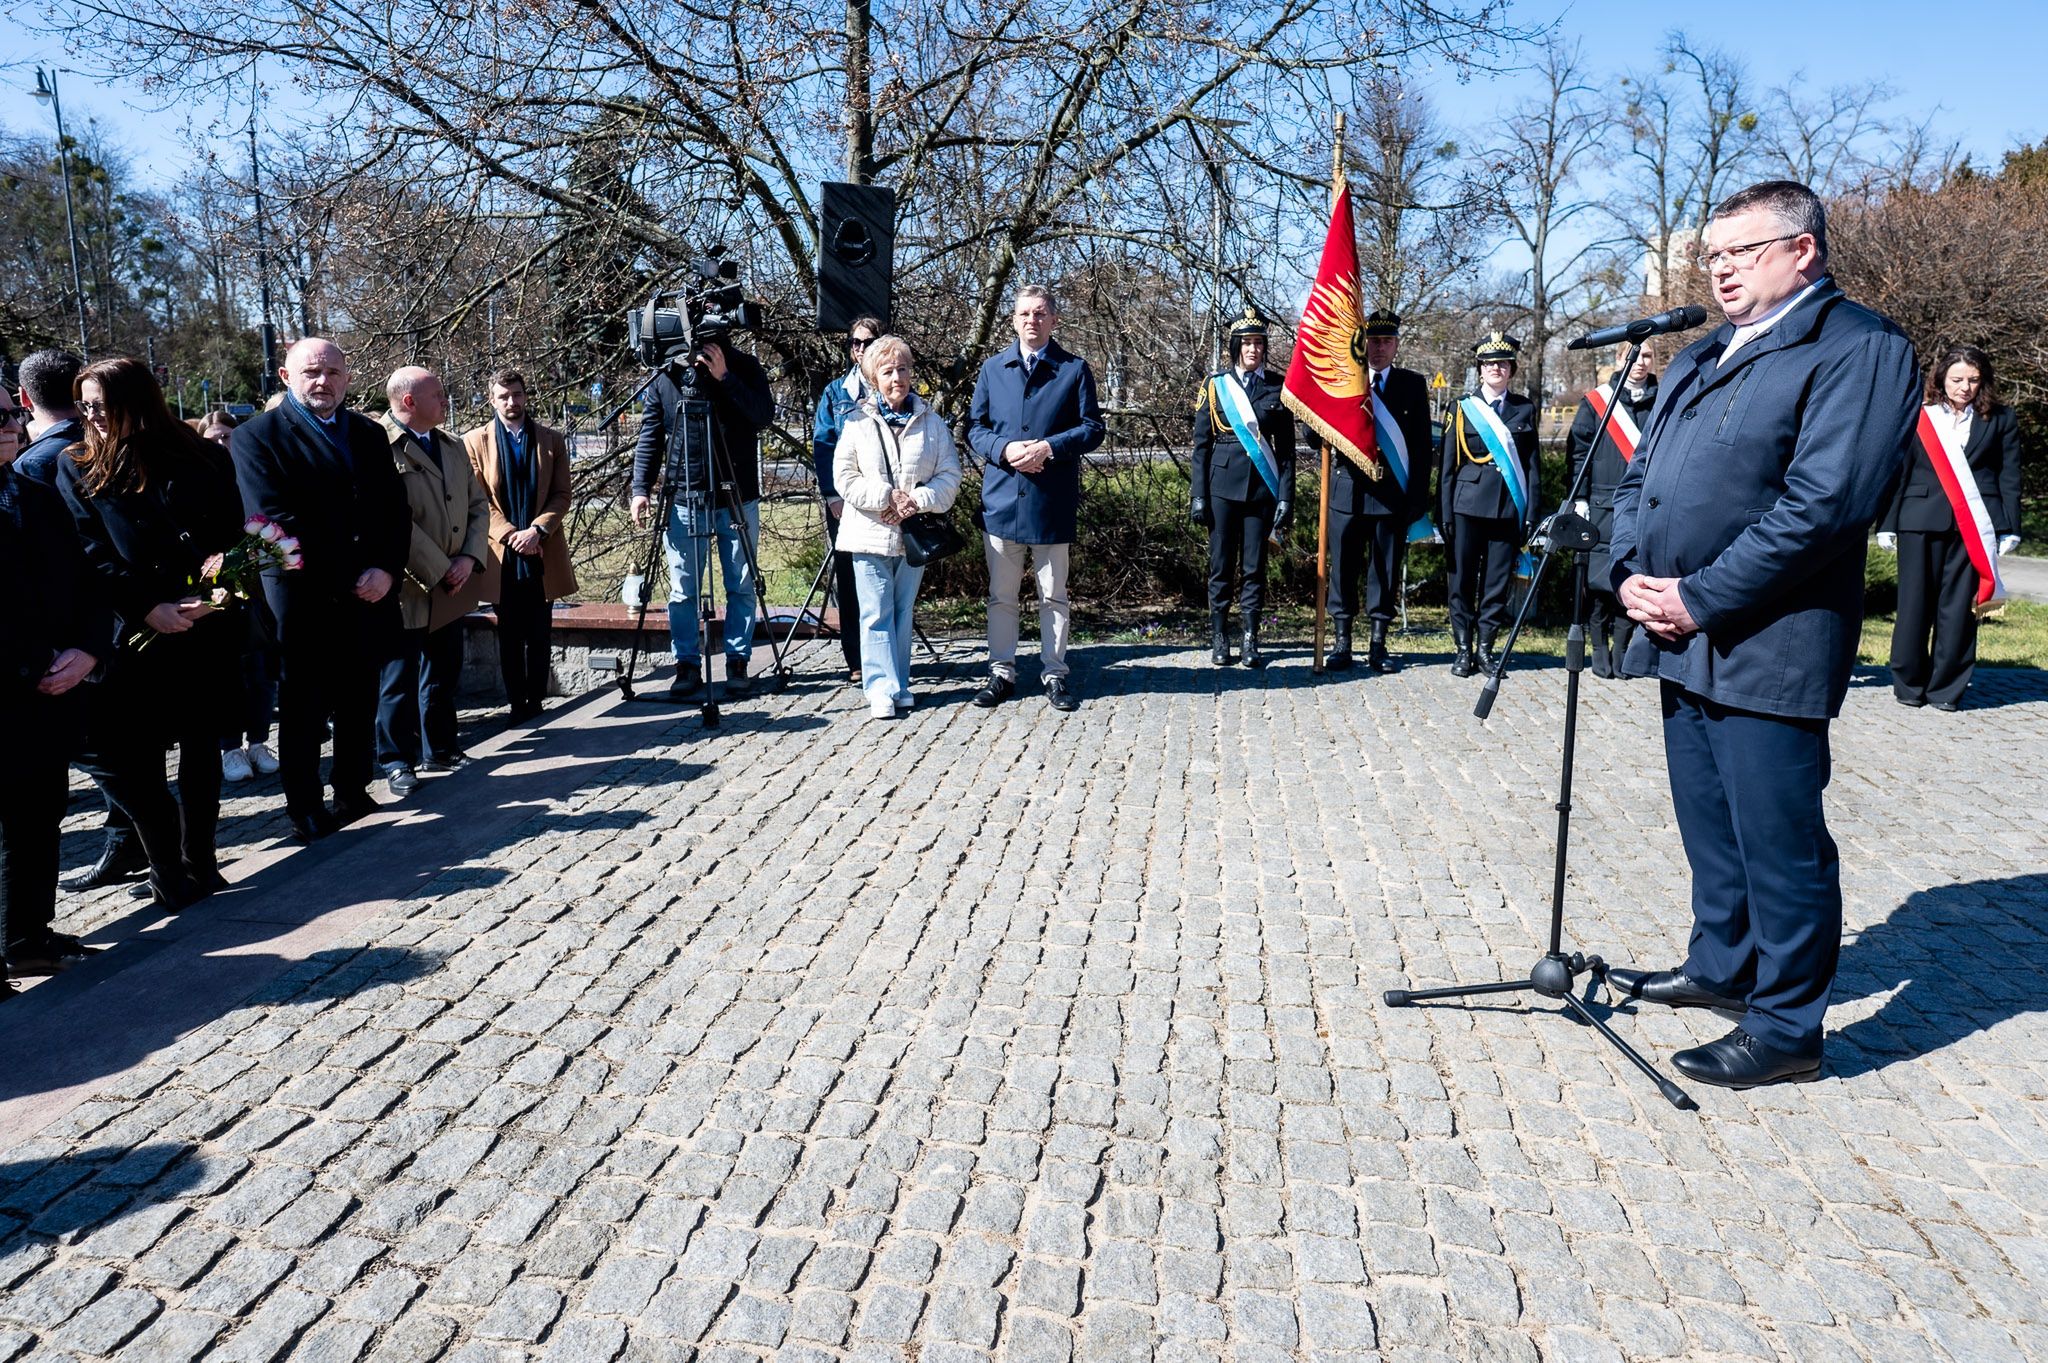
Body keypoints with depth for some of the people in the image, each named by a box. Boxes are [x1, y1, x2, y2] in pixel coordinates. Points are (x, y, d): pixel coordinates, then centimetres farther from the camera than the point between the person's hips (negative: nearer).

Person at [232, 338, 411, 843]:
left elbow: (396, 511, 9)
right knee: (303, 708, 6)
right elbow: (278, 521, -13)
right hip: (304, 598, -4)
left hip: (371, 594, 4)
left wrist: (387, 570, -8)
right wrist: (350, 578, -15)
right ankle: (305, 807, 17)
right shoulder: (258, 436, -3)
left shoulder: (369, 434, 13)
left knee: (360, 702, 11)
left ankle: (353, 792, 24)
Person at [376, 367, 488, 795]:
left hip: (451, 588, 7)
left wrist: (469, 558, -2)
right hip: (407, 590, -7)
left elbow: (478, 506, 14)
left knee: (444, 675, 15)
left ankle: (438, 750, 28)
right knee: (401, 680, 2)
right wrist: (439, 571, -15)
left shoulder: (453, 446, 13)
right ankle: (397, 761, 12)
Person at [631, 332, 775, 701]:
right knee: (683, 591, 3)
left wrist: (725, 377, -20)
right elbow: (649, 437, 4)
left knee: (741, 588, 6)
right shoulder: (665, 376, 1)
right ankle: (687, 667, 12)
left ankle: (737, 663, 16)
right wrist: (641, 488, -5)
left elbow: (764, 415, -13)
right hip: (684, 502, 0)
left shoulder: (744, 367, 0)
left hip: (738, 500, 0)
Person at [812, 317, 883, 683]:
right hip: (843, 501, 2)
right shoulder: (835, 392, 12)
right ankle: (856, 660, 10)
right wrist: (833, 495, -6)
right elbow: (822, 445, 6)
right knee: (847, 580, 3)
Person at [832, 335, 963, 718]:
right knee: (877, 615, -3)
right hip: (870, 533, -2)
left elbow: (950, 475, 3)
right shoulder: (859, 423, 1)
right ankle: (882, 690, -2)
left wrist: (918, 500, -12)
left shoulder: (931, 422, 6)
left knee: (903, 613, 10)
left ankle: (899, 685, 18)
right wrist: (886, 497, -13)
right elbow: (844, 477, -3)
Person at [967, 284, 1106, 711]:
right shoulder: (993, 369, 11)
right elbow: (974, 427, 8)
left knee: (1053, 596, 7)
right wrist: (1003, 449, -12)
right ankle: (1001, 673, 17)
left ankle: (1055, 674, 16)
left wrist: (1049, 447, -16)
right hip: (1001, 497, 2)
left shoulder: (1074, 369, 3)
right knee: (1001, 595, 8)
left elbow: (1093, 428, -1)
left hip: (1052, 500, -2)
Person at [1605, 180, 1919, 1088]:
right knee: (1709, 827, 19)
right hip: (1683, 639, 8)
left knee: (1777, 842, 0)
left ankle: (1787, 1027, 13)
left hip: (1766, 648, -8)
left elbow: (1823, 506, -18)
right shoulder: (1699, 360, 20)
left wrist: (1700, 598, -18)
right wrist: (1632, 571, 0)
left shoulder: (1858, 349, -7)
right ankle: (1720, 969, 35)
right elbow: (1639, 476, 18)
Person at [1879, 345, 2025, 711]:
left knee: (1960, 605, 1)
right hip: (1920, 520, -1)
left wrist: (2009, 528, 4)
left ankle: (1947, 688, 9)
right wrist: (1887, 524, 3)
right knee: (1915, 601, 1)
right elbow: (1898, 472, 7)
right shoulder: (1916, 417, 7)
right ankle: (1908, 683, 13)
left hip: (1975, 525, 1)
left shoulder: (2000, 420, 11)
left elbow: (2009, 477, 10)